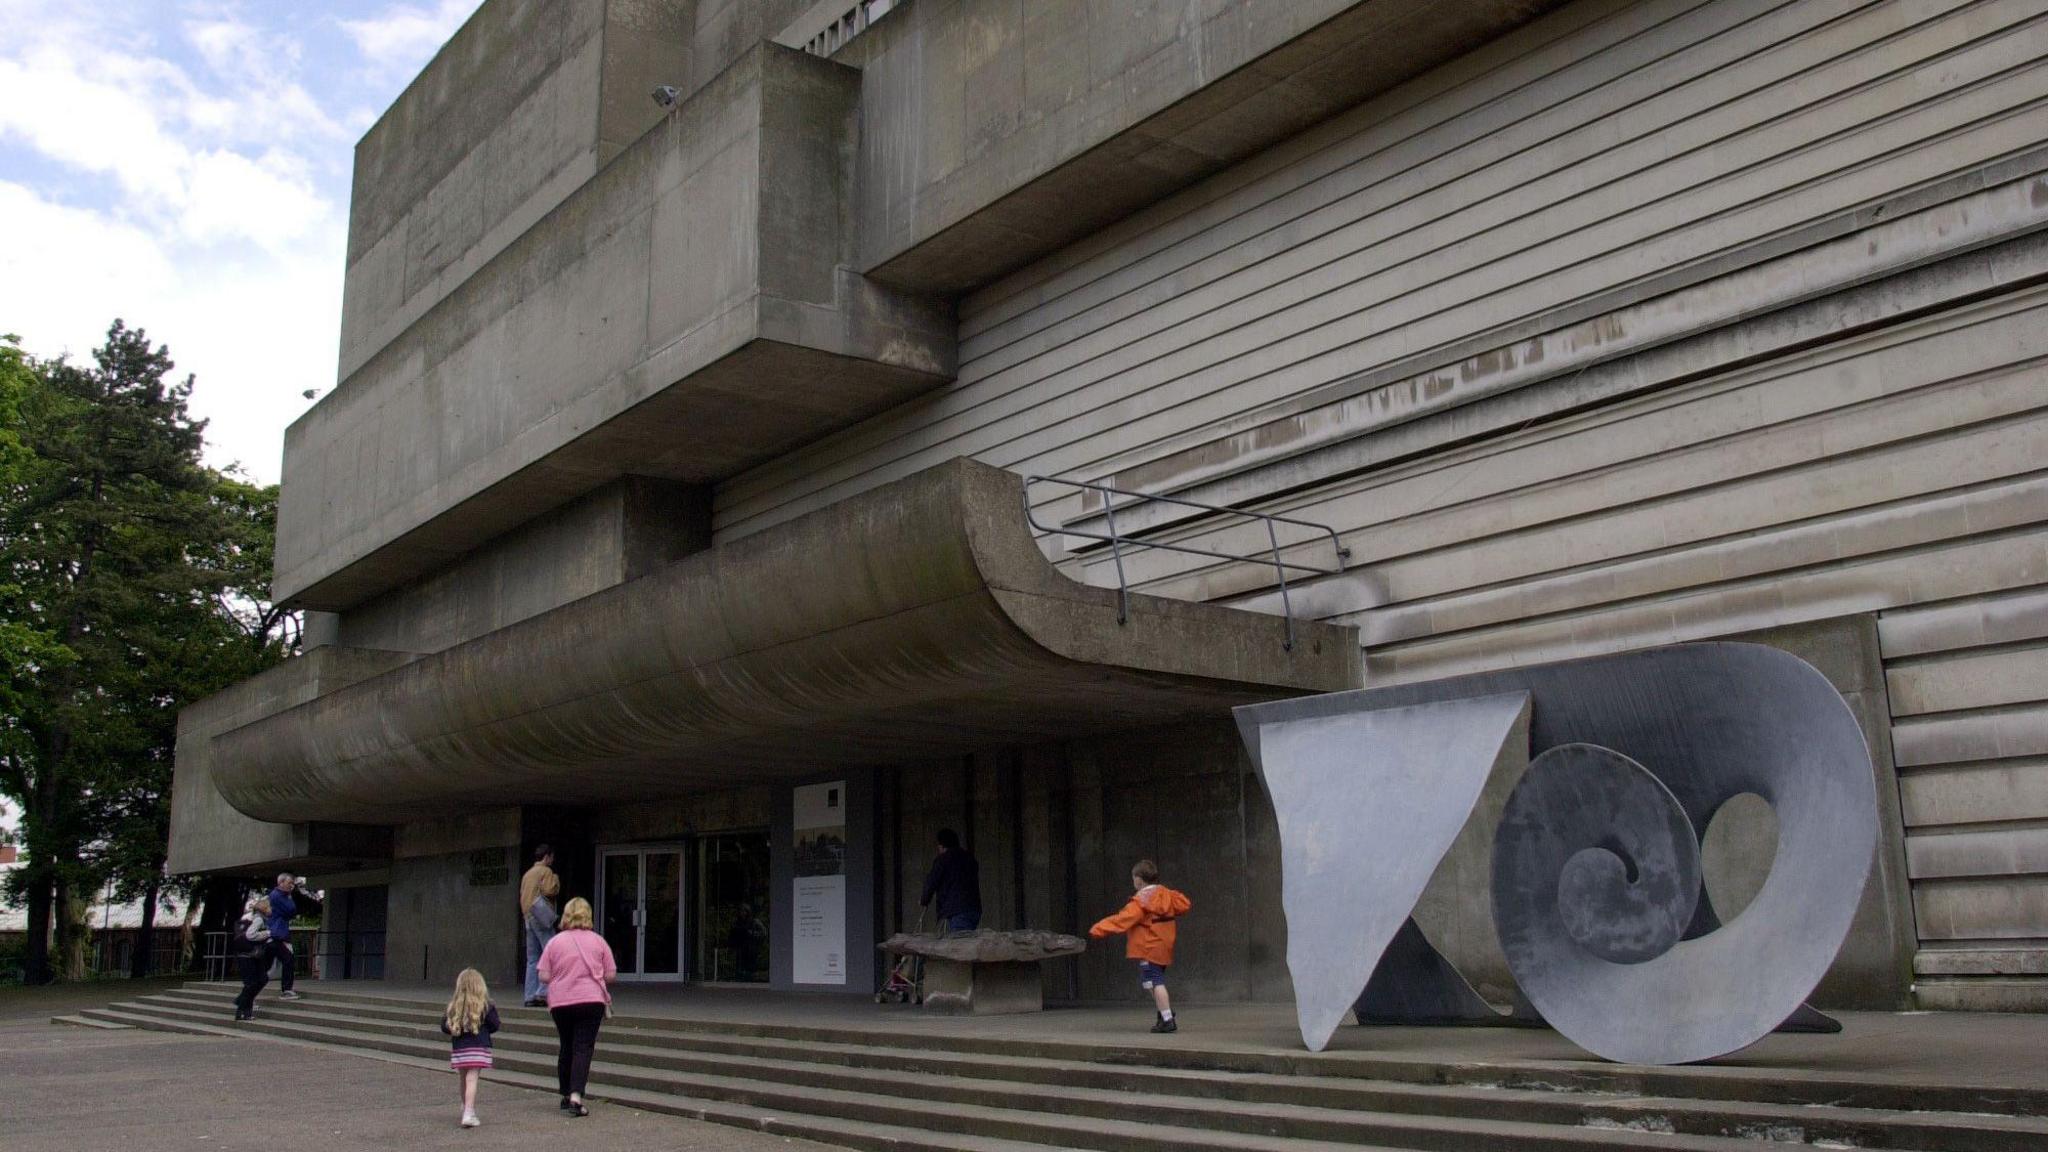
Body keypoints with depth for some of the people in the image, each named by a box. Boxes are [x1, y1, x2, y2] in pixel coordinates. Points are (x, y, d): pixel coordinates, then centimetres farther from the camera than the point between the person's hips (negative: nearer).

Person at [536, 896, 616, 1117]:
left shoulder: (555, 942, 0)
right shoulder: (598, 941, 1)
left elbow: (544, 976, -1)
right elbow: (611, 975, 1)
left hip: (560, 1002, 2)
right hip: (591, 1001, -2)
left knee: (566, 1048, 17)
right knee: (583, 1048, -3)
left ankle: (566, 1096, 27)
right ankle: (576, 1097, -18)